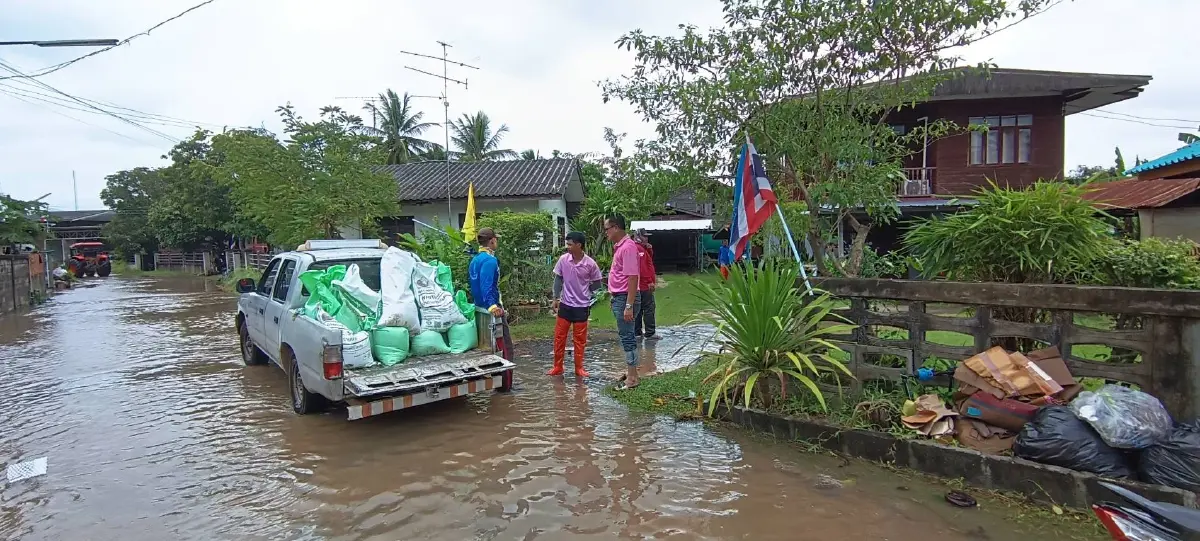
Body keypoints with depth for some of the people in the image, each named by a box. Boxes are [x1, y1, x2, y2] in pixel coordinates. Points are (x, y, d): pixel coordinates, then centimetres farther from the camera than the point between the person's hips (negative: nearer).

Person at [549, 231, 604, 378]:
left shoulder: (590, 264, -12)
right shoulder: (563, 260, -6)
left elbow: (597, 284, 1)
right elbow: (558, 279, 5)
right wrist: (556, 298, 2)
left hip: (582, 306, -2)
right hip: (565, 304, 2)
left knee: (580, 339, 8)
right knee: (559, 336, 6)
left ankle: (579, 368, 21)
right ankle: (557, 367, 19)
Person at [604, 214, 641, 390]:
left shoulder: (628, 247, -18)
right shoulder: (619, 246, 13)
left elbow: (632, 278, -23)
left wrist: (629, 306, -25)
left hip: (625, 298, -10)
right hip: (618, 297, 10)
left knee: (627, 336, -4)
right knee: (626, 335, 17)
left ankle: (632, 378, 4)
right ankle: (631, 371, 28)